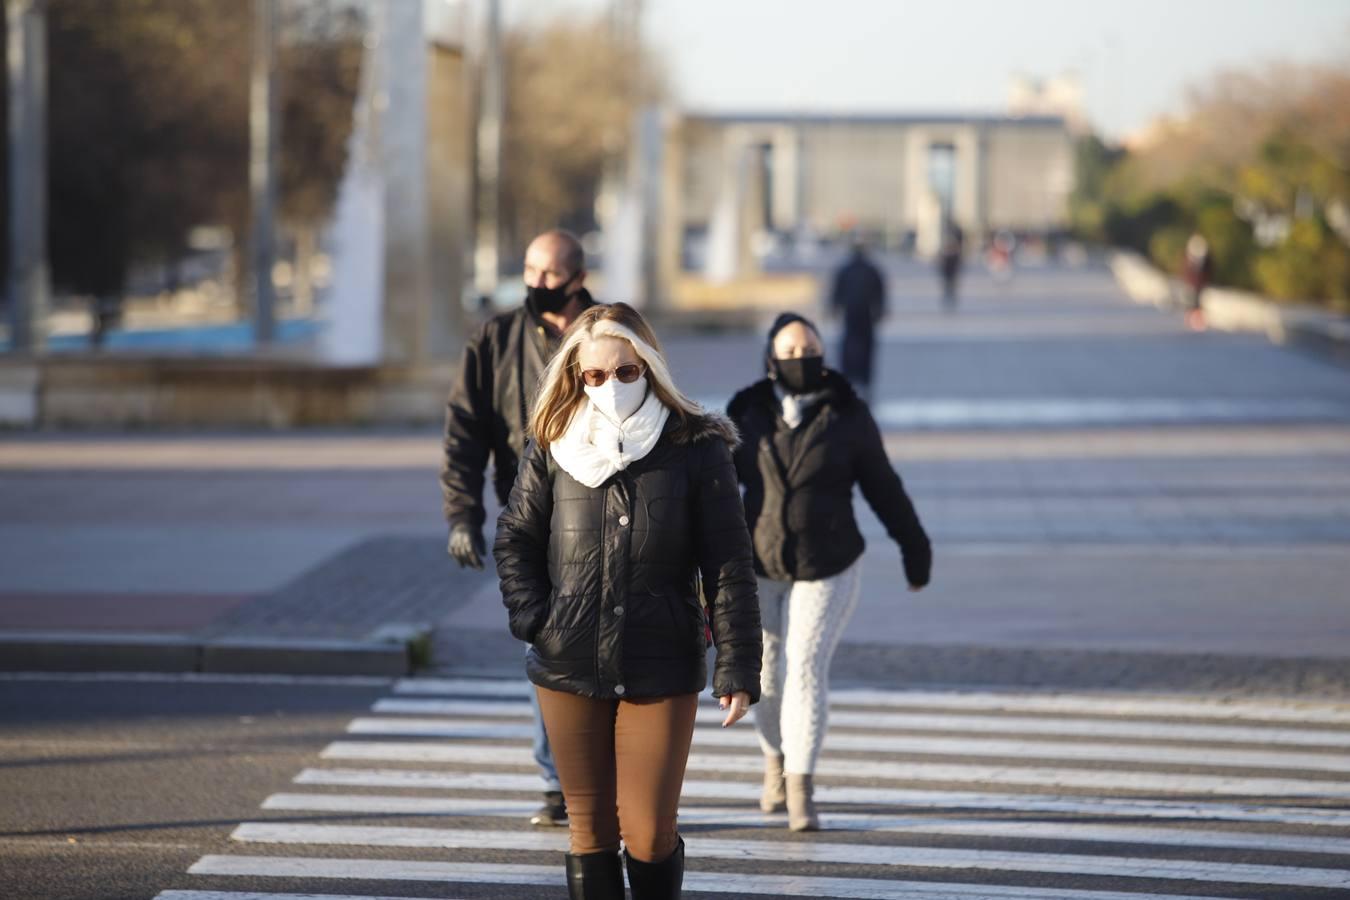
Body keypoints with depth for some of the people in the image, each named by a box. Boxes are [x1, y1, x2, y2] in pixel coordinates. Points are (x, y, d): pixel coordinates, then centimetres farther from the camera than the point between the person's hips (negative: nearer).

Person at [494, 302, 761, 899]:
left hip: (661, 672, -2)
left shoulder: (697, 449, -4)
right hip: (569, 670, 2)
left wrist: (737, 670, -8)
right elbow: (514, 539, 14)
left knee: (649, 835, -3)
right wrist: (531, 618, -1)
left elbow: (729, 569, -4)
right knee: (591, 830, 7)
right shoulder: (555, 447, 3)